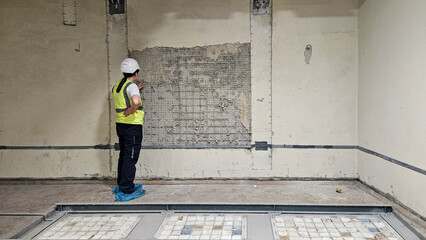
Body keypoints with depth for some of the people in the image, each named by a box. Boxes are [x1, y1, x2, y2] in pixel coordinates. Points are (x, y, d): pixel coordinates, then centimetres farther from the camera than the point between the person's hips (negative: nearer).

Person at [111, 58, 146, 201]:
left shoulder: (117, 86, 11)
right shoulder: (132, 86, -16)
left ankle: (122, 185, 31)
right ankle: (126, 191, 2)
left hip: (120, 124, 9)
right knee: (130, 158, -3)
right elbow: (136, 101, -37)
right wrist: (132, 110, -19)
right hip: (132, 126, -9)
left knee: (124, 156, 19)